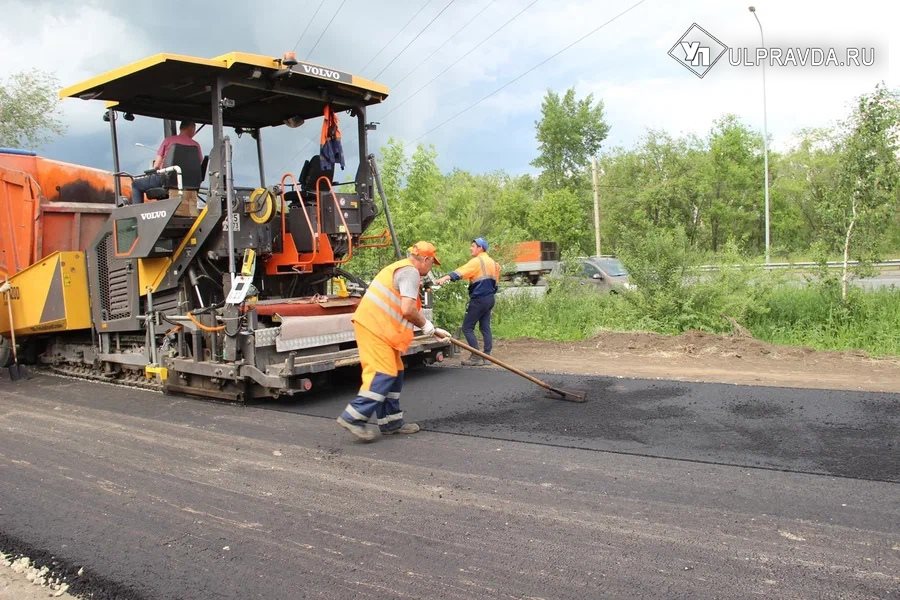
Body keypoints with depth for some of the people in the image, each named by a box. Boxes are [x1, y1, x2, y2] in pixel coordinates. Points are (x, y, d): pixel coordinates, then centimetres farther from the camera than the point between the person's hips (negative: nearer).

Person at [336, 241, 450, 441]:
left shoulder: (401, 268, 22)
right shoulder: (410, 272, -11)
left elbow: (412, 310, 23)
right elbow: (408, 310, -22)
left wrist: (434, 331, 23)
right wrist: (427, 325, -4)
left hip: (376, 326, 11)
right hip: (374, 327, -11)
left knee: (395, 373, 13)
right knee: (383, 373, -12)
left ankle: (391, 421, 18)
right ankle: (353, 417, -12)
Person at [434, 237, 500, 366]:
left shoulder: (477, 261, -12)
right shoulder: (492, 262, 16)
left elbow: (461, 271, -28)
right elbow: (495, 281, 21)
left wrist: (445, 278, -39)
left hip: (479, 299, -9)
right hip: (490, 298, 9)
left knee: (467, 327, -4)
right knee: (485, 327, 11)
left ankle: (476, 357, -6)